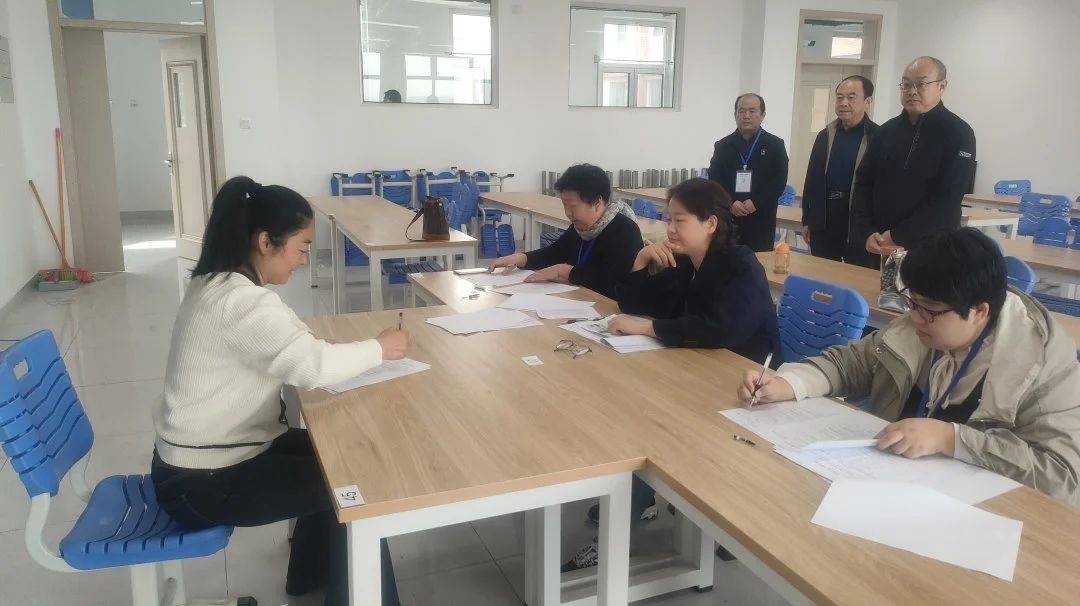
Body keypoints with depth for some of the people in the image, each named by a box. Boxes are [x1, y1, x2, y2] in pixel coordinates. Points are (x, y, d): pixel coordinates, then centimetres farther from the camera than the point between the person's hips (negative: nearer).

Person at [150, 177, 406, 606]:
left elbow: (292, 345, 12)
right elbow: (311, 365, -35)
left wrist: (361, 349, -5)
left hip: (214, 452, 10)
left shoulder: (220, 283, 5)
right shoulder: (238, 301, -27)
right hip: (202, 481, -10)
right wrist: (379, 349, -17)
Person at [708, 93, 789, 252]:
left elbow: (779, 181, -2)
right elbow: (714, 181, 3)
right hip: (727, 219, 1)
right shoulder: (722, 146, 10)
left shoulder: (775, 145, 6)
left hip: (761, 222, -1)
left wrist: (755, 203, -14)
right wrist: (730, 204, -13)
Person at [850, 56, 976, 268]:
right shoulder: (886, 131, 9)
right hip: (878, 248, 4)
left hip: (930, 251, -4)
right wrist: (866, 233, -8)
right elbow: (863, 184, 6)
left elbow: (947, 199, -14)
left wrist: (898, 237, -17)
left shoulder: (958, 134, -5)